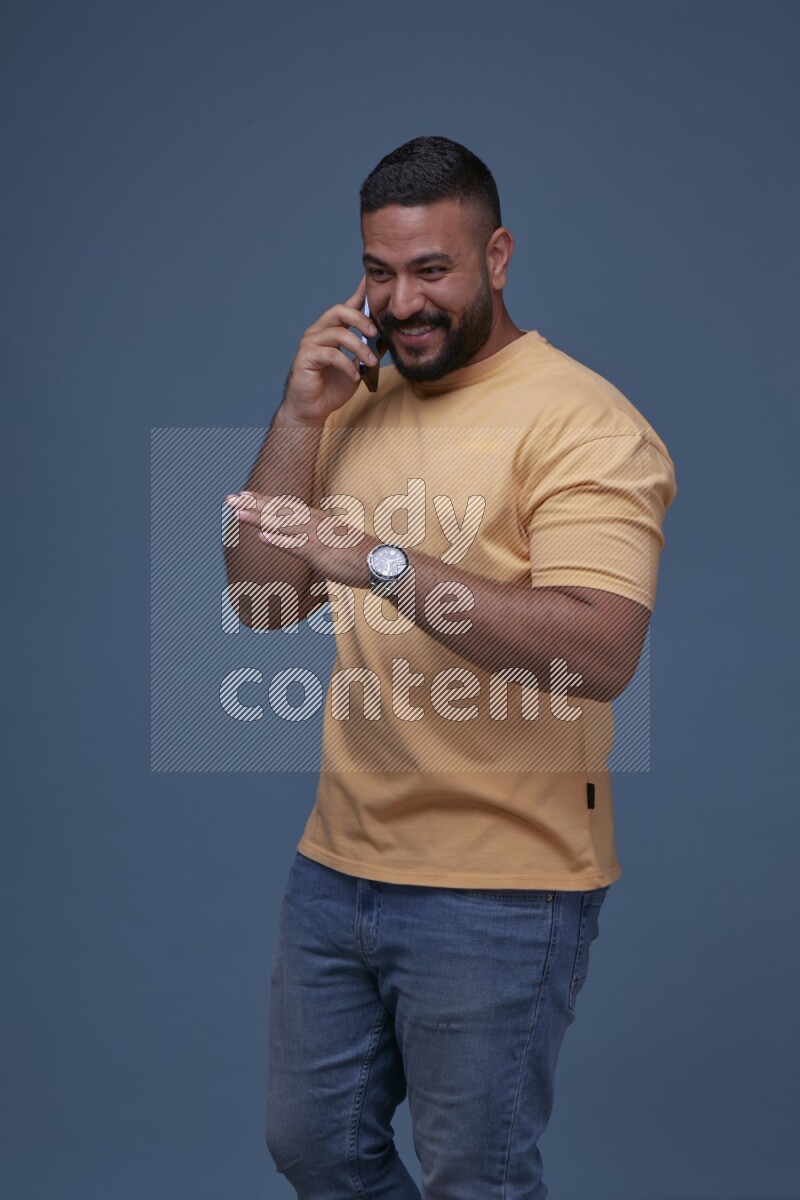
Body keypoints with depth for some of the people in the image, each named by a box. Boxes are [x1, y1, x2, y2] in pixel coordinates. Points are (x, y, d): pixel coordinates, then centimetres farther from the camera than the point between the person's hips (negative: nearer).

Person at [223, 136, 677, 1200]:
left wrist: (380, 562, -33)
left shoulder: (581, 420, -14)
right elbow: (264, 602, 5)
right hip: (339, 861, 7)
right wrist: (299, 417, -5)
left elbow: (601, 652, -27)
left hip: (499, 885, -7)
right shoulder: (356, 409, 10)